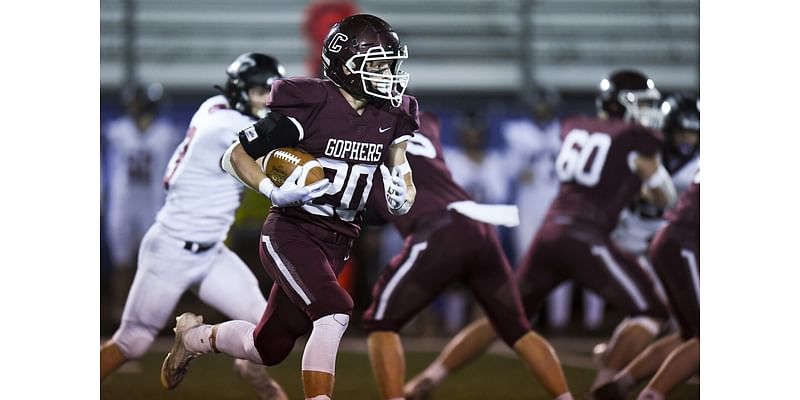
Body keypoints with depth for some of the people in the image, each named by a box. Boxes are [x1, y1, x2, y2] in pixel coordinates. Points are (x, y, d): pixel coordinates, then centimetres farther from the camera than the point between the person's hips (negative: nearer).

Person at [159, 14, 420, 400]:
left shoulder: (389, 117, 2)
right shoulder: (308, 106, -16)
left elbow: (402, 177, 12)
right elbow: (235, 156, -9)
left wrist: (402, 196, -13)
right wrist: (276, 193, -24)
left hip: (338, 244, 7)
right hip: (291, 233, -7)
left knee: (269, 348, 14)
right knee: (333, 311, -31)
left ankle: (193, 336, 42)